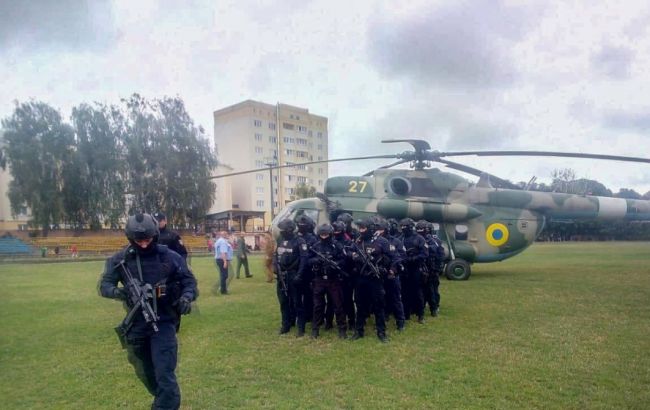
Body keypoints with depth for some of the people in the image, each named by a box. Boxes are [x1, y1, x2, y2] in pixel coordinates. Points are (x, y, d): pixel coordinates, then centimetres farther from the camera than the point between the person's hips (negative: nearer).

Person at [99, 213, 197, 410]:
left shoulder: (170, 257, -8)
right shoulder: (120, 259, -4)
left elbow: (189, 281, -1)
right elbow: (104, 285, 0)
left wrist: (186, 297, -21)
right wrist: (116, 291, -23)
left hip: (163, 323, -3)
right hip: (136, 324, 4)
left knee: (165, 376, -9)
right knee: (145, 374, 22)